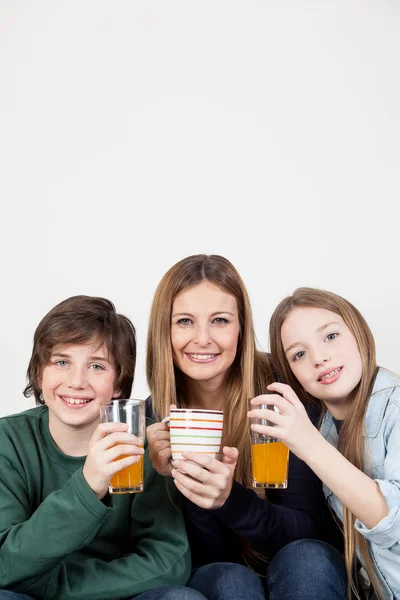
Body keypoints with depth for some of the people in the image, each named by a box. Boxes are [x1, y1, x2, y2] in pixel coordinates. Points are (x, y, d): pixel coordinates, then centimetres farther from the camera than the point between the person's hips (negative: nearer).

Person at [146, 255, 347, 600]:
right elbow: (205, 558, -10)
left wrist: (229, 499, -34)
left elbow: (307, 531, -15)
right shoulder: (154, 416, -12)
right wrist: (178, 479, -29)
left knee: (305, 558, -32)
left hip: (305, 572, 0)